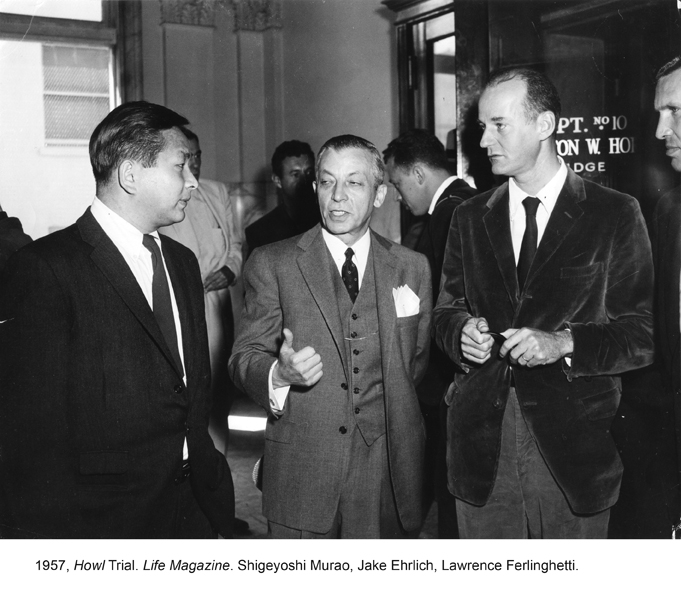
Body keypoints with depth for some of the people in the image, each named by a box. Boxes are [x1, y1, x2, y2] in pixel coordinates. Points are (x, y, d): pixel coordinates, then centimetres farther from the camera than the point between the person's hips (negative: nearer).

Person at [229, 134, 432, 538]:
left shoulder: (412, 267, 8)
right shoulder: (272, 264, 1)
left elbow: (419, 360, 15)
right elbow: (244, 359, -3)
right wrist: (280, 374, -23)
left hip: (387, 466, 2)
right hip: (302, 469, -1)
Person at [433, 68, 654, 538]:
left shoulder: (615, 214, -1)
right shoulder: (470, 218, 11)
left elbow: (646, 333, -4)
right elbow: (447, 310, 16)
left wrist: (563, 343, -19)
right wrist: (462, 332, -7)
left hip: (573, 444, -3)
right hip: (481, 443, 3)